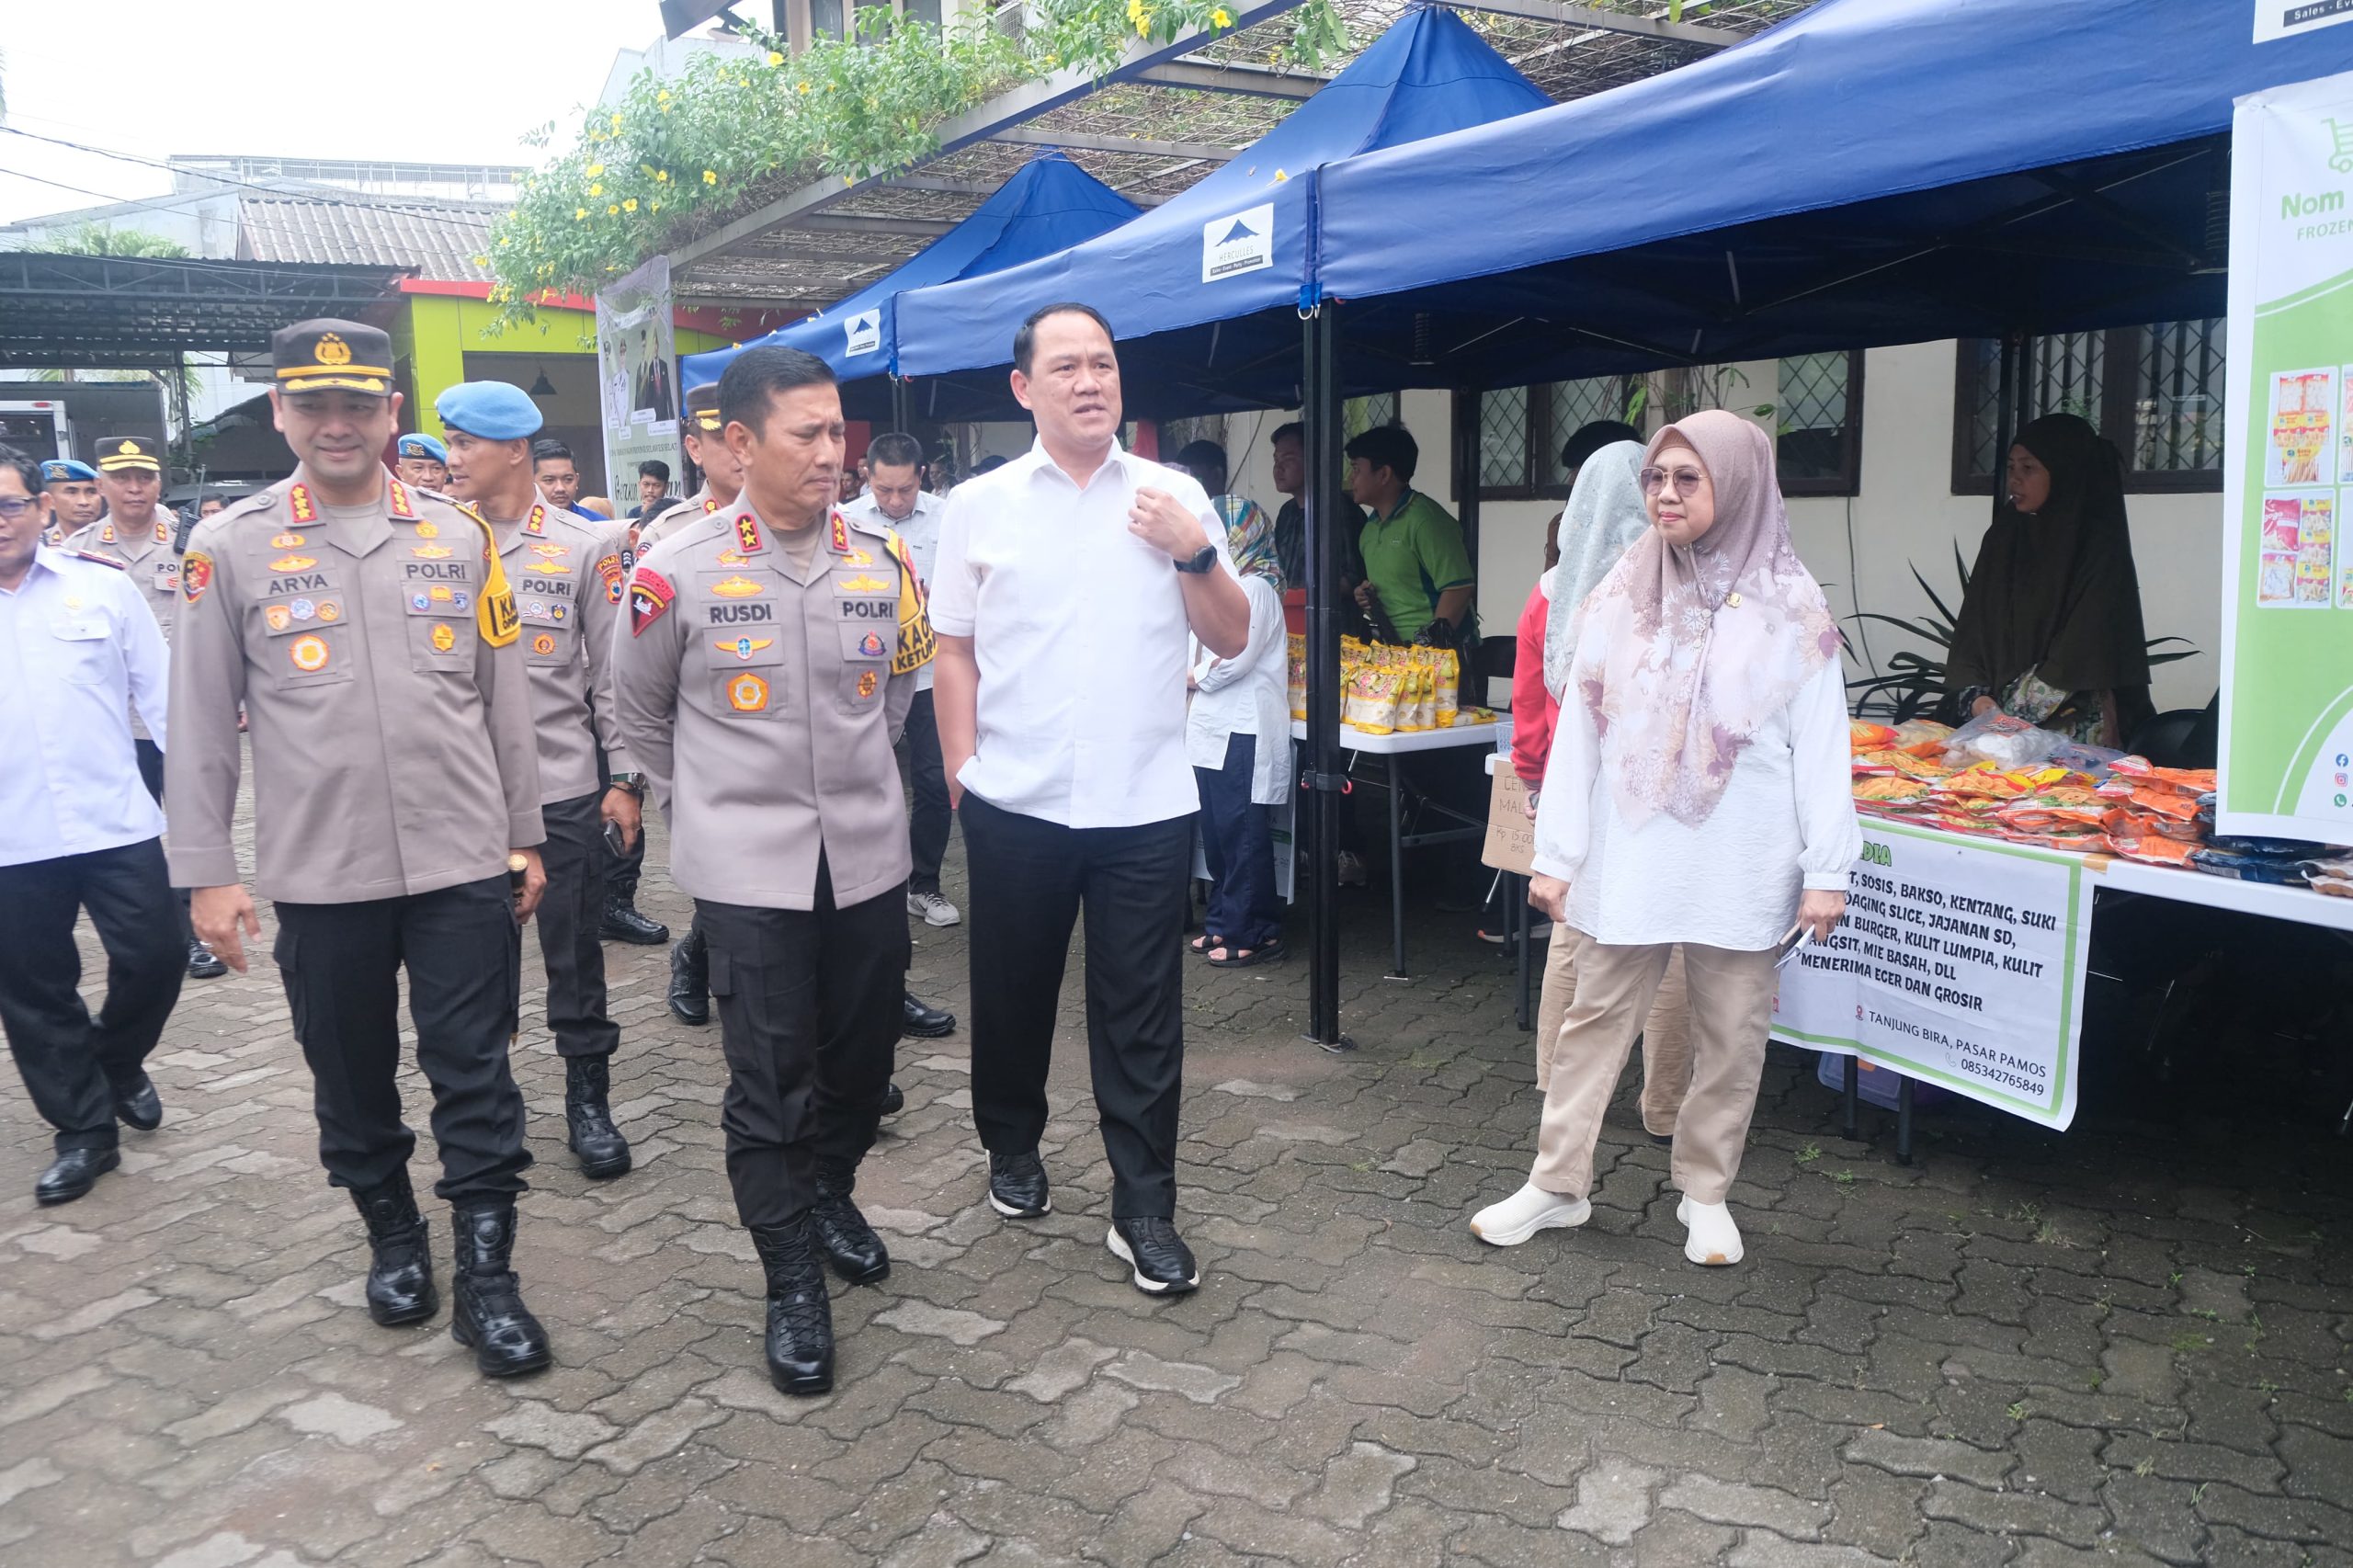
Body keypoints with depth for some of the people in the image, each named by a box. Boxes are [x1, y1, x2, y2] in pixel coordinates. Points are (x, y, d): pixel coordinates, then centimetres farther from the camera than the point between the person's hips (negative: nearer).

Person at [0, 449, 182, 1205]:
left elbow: (160, 688, 3)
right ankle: (84, 1130, 23)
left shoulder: (101, 584, 2)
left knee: (154, 957, 1)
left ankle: (118, 1063, 32)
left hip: (117, 822, -1)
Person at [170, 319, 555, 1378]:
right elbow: (200, 723, 2)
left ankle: (486, 1276, 13)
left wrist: (525, 836, 9)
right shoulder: (231, 548, 0)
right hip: (319, 874, 0)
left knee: (474, 1074, 2)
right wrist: (206, 871, -1)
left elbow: (504, 701, 9)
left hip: (463, 863, 0)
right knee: (351, 1076, 14)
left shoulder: (458, 538, 5)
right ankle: (391, 1236, 36)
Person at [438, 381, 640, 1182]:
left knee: (575, 949, 6)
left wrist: (624, 778, -1)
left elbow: (613, 670, 1)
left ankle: (589, 1100, 19)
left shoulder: (585, 544, -1)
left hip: (565, 788, -1)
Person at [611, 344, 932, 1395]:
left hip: (866, 851, 4)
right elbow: (640, 715, 8)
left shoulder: (882, 560, 1)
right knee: (768, 1073, 0)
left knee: (864, 1050, 14)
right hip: (747, 864, -3)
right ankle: (792, 1282, 16)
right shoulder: (679, 572, -8)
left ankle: (829, 1192, 41)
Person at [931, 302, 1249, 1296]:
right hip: (1016, 802, 1)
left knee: (1142, 1017, 4)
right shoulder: (978, 507, 3)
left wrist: (1195, 554, -10)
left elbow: (1231, 640, 6)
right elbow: (954, 650, 7)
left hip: (1145, 803, 0)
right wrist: (961, 773, 1)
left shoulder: (1173, 498, 4)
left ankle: (1143, 1211, 15)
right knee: (1012, 994, 16)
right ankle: (1011, 1149, 39)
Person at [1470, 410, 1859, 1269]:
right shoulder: (1623, 598, 3)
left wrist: (1827, 869, -6)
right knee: (1594, 1016, 8)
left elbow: (1821, 747, -2)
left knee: (1731, 1034, 9)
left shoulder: (1790, 610, -2)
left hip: (1741, 868, -1)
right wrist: (1556, 854, 1)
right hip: (1628, 860, 1)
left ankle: (1706, 1193, 26)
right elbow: (1578, 732, 3)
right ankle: (1558, 1182, 20)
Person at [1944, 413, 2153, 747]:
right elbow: (1971, 628, 9)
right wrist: (1975, 697, -6)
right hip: (1996, 720, 4)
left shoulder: (2099, 544, -3)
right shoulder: (2003, 537, 12)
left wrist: (2013, 715, -15)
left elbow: (2082, 647, -11)